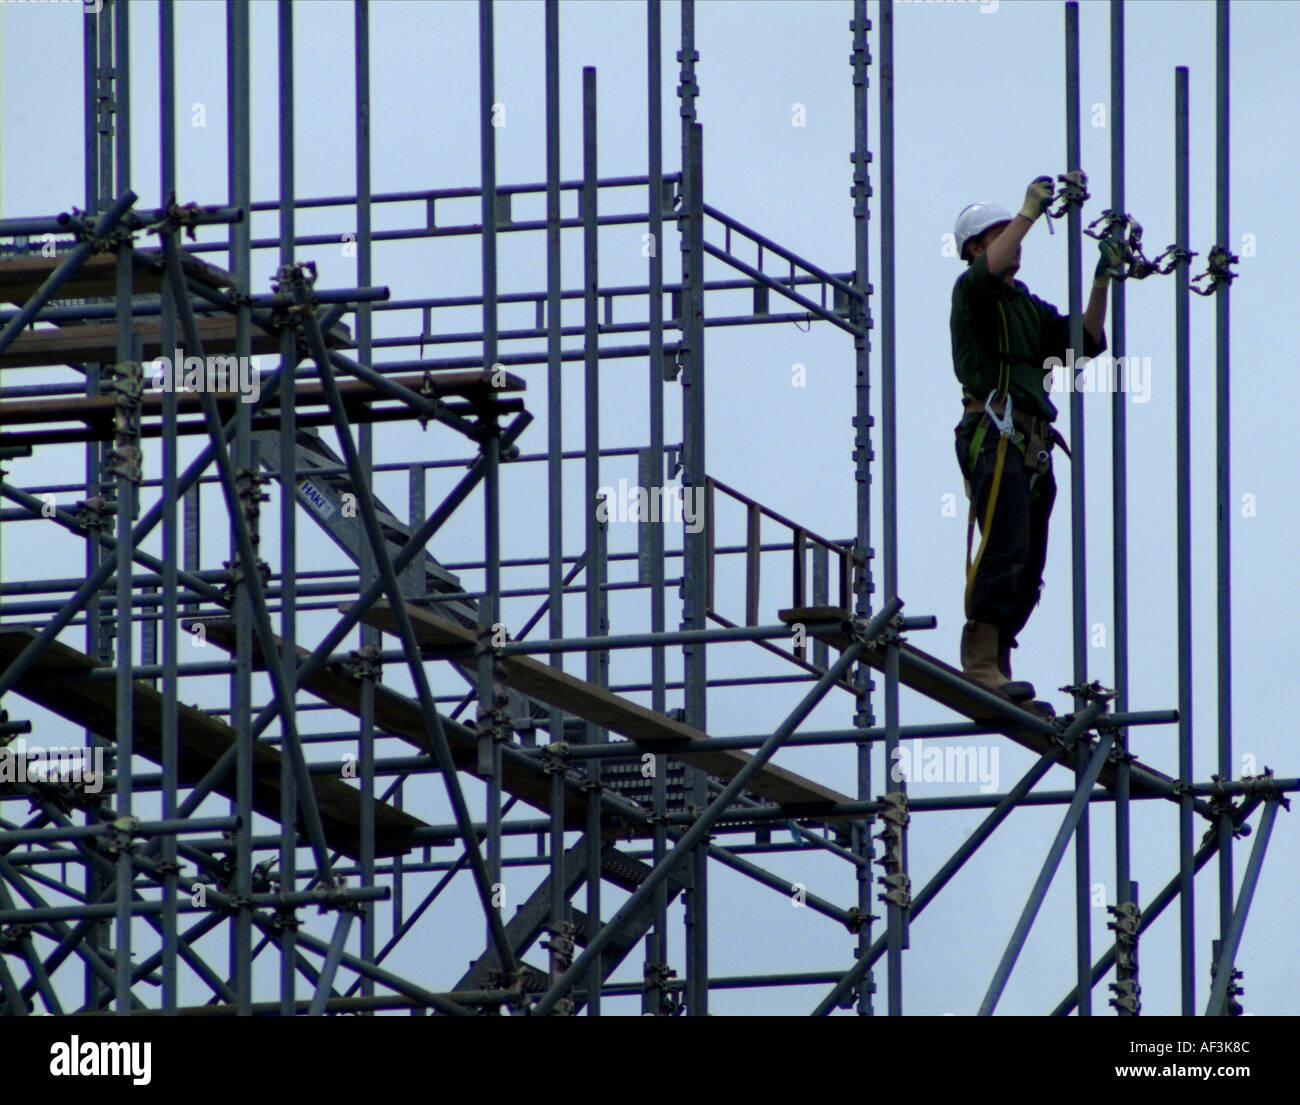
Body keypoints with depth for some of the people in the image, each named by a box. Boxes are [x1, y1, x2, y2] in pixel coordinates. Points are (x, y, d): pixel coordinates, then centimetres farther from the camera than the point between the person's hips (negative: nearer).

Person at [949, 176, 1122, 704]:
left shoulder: (1029, 306, 26)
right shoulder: (971, 292, 4)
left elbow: (1086, 340, 20)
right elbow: (990, 269, -19)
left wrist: (1102, 281, 12)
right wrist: (1030, 211, -17)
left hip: (1032, 445, 8)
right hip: (994, 437, -8)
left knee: (1028, 566, 4)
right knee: (1005, 550, -21)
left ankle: (993, 669, 4)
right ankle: (981, 662, -25)